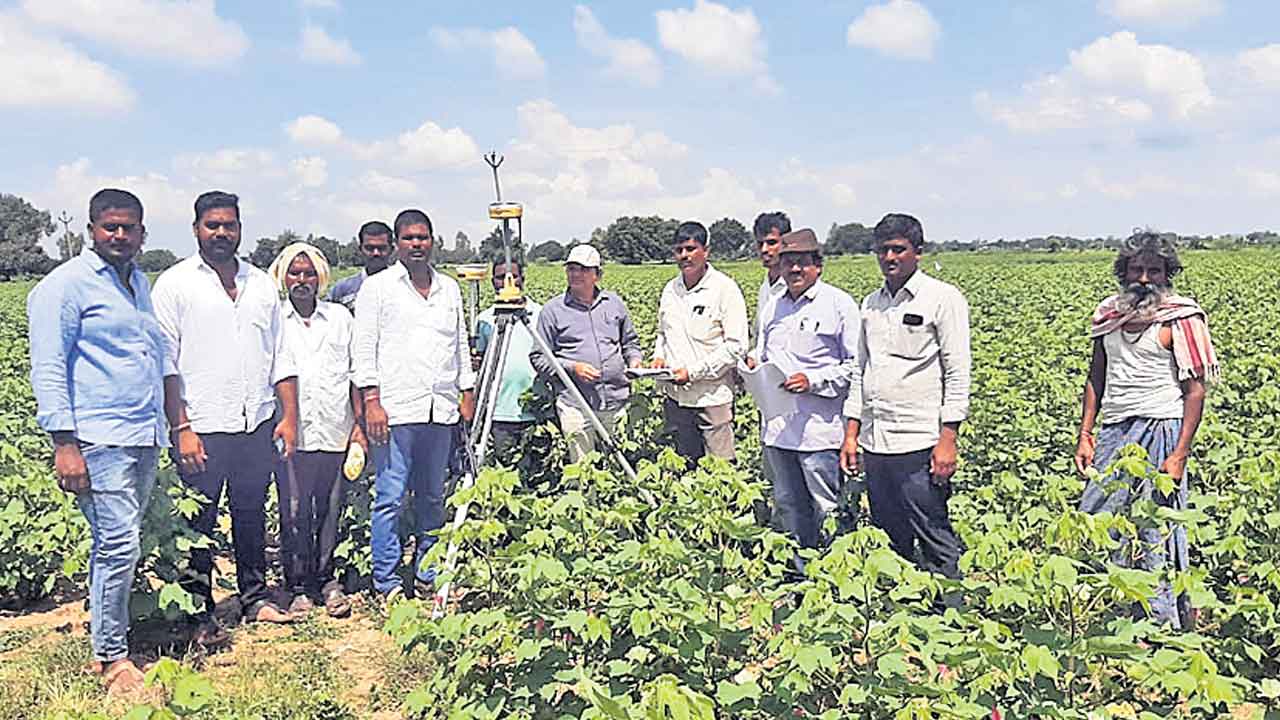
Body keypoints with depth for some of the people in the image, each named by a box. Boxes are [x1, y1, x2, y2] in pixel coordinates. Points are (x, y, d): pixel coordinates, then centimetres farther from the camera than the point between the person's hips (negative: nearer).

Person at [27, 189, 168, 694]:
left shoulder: (142, 284, 18)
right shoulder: (66, 284, -5)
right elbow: (48, 369, -9)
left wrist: (165, 427, 23)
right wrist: (64, 444, -16)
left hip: (145, 438, 7)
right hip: (99, 440, -7)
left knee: (120, 547, 12)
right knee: (118, 545, -9)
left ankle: (107, 643, 22)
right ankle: (112, 659, 4)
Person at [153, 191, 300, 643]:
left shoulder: (262, 284, 13)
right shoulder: (174, 284, -1)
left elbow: (280, 358, 14)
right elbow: (165, 364, -5)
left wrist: (289, 416, 7)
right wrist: (180, 428, -11)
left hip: (257, 425, 4)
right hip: (202, 430, -4)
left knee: (252, 514, 14)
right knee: (198, 526, 3)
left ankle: (256, 598, 26)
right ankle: (200, 615, 14)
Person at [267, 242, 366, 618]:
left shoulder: (340, 317, 12)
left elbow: (354, 374, 13)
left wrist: (359, 423, 6)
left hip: (335, 431, 2)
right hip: (291, 433, -1)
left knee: (330, 509, 5)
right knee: (294, 512, 0)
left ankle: (326, 579, 18)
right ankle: (298, 587, 10)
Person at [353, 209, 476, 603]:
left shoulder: (449, 288, 17)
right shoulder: (378, 287, 3)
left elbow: (461, 345, 21)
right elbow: (363, 347, -2)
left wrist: (467, 394, 14)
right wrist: (371, 401, -10)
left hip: (441, 410, 5)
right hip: (396, 409, -5)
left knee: (433, 497, 10)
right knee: (390, 497, -5)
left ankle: (428, 578, 19)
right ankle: (387, 583, 3)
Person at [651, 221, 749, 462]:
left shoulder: (724, 288, -9)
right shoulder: (670, 289, 11)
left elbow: (736, 346, -13)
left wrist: (693, 371, -18)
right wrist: (659, 356, 3)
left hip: (712, 398, -6)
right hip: (676, 397, 6)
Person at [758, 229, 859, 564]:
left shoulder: (839, 304, -5)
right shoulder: (775, 307, 16)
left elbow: (857, 365, -8)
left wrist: (813, 381, -19)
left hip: (819, 431, -7)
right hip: (778, 429, 7)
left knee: (827, 510, -2)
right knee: (788, 507, 15)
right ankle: (798, 572, 28)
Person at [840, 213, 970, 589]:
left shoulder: (943, 298, -3)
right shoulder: (871, 303, 16)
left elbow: (958, 374, -7)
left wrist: (948, 440, -13)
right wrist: (851, 433, 13)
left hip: (919, 444, -6)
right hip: (875, 443, 6)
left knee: (935, 543, -3)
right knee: (888, 542, 12)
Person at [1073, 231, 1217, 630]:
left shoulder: (1181, 318, -5)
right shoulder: (1109, 313, 11)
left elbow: (1195, 390, -8)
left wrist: (1180, 455, -14)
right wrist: (1085, 435, 9)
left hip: (1160, 432, -6)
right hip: (1114, 433, 6)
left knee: (1156, 535, -1)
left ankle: (1166, 625, 13)